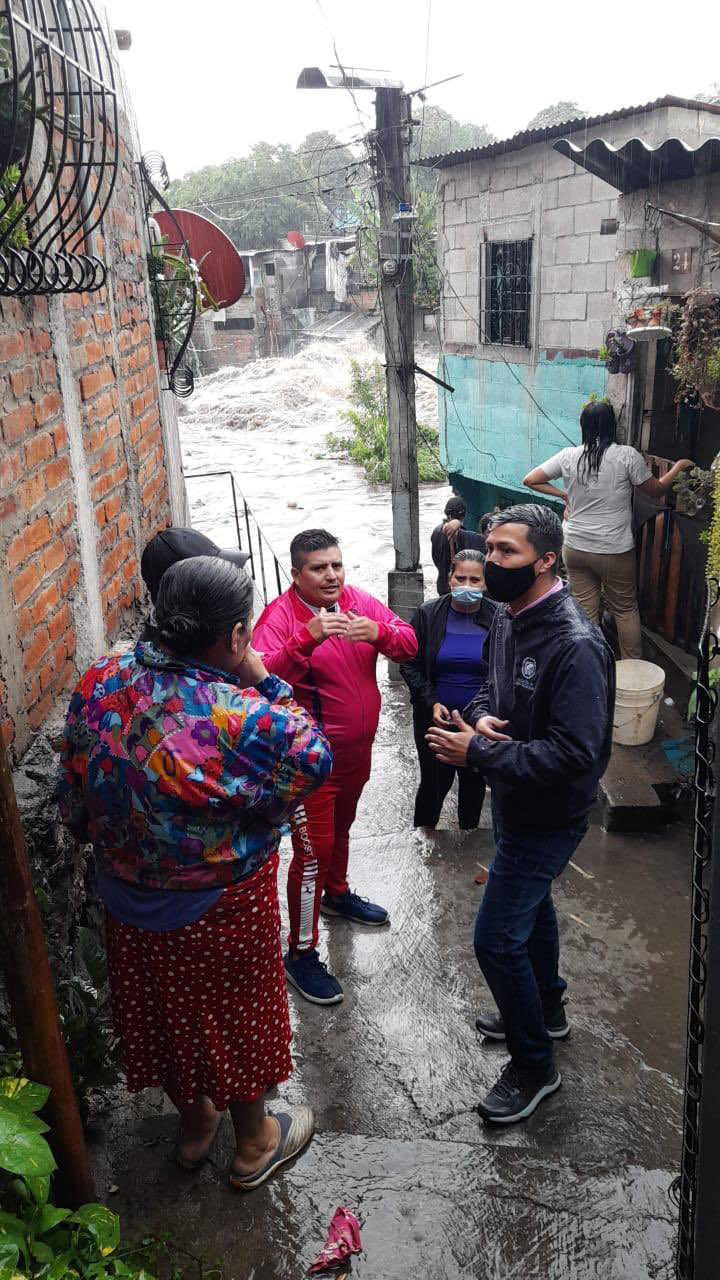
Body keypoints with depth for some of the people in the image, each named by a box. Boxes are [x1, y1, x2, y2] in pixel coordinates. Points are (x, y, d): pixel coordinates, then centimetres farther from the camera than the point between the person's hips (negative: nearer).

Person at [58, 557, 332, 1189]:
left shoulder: (100, 681, -14)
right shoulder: (243, 720, -34)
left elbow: (74, 796, -2)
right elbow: (314, 759, -17)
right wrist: (267, 684, -16)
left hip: (127, 897, 5)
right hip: (218, 908, -5)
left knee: (164, 1008, 26)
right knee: (233, 1016, 20)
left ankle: (194, 1123, 52)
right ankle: (255, 1143, 45)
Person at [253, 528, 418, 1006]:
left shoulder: (360, 601, -1)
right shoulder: (280, 615, -19)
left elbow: (409, 644, -5)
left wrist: (378, 633, -27)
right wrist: (308, 636, -46)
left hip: (357, 749, 7)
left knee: (340, 828, 28)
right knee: (314, 850, -2)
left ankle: (337, 894, 54)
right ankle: (301, 953, 12)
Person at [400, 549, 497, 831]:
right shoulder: (428, 614, -7)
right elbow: (410, 665, -3)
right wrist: (432, 703, -14)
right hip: (437, 717, -1)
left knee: (475, 781, 19)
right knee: (434, 782, 8)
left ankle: (468, 832, 44)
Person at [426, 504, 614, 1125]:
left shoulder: (575, 644, -30)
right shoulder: (510, 617, -1)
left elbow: (576, 753, -33)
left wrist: (480, 754, -30)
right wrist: (482, 716, -10)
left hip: (548, 816, -9)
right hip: (515, 803, 9)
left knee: (497, 938, -2)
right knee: (531, 903, 27)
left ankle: (534, 1067, 20)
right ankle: (546, 1009, 51)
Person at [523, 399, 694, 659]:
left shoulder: (569, 456, -3)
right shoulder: (627, 455, -11)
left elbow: (530, 480, 5)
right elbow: (657, 491, 1)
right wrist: (679, 466, 17)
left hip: (576, 548, 3)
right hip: (615, 551, -3)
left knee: (585, 612, 12)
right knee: (626, 610, 14)